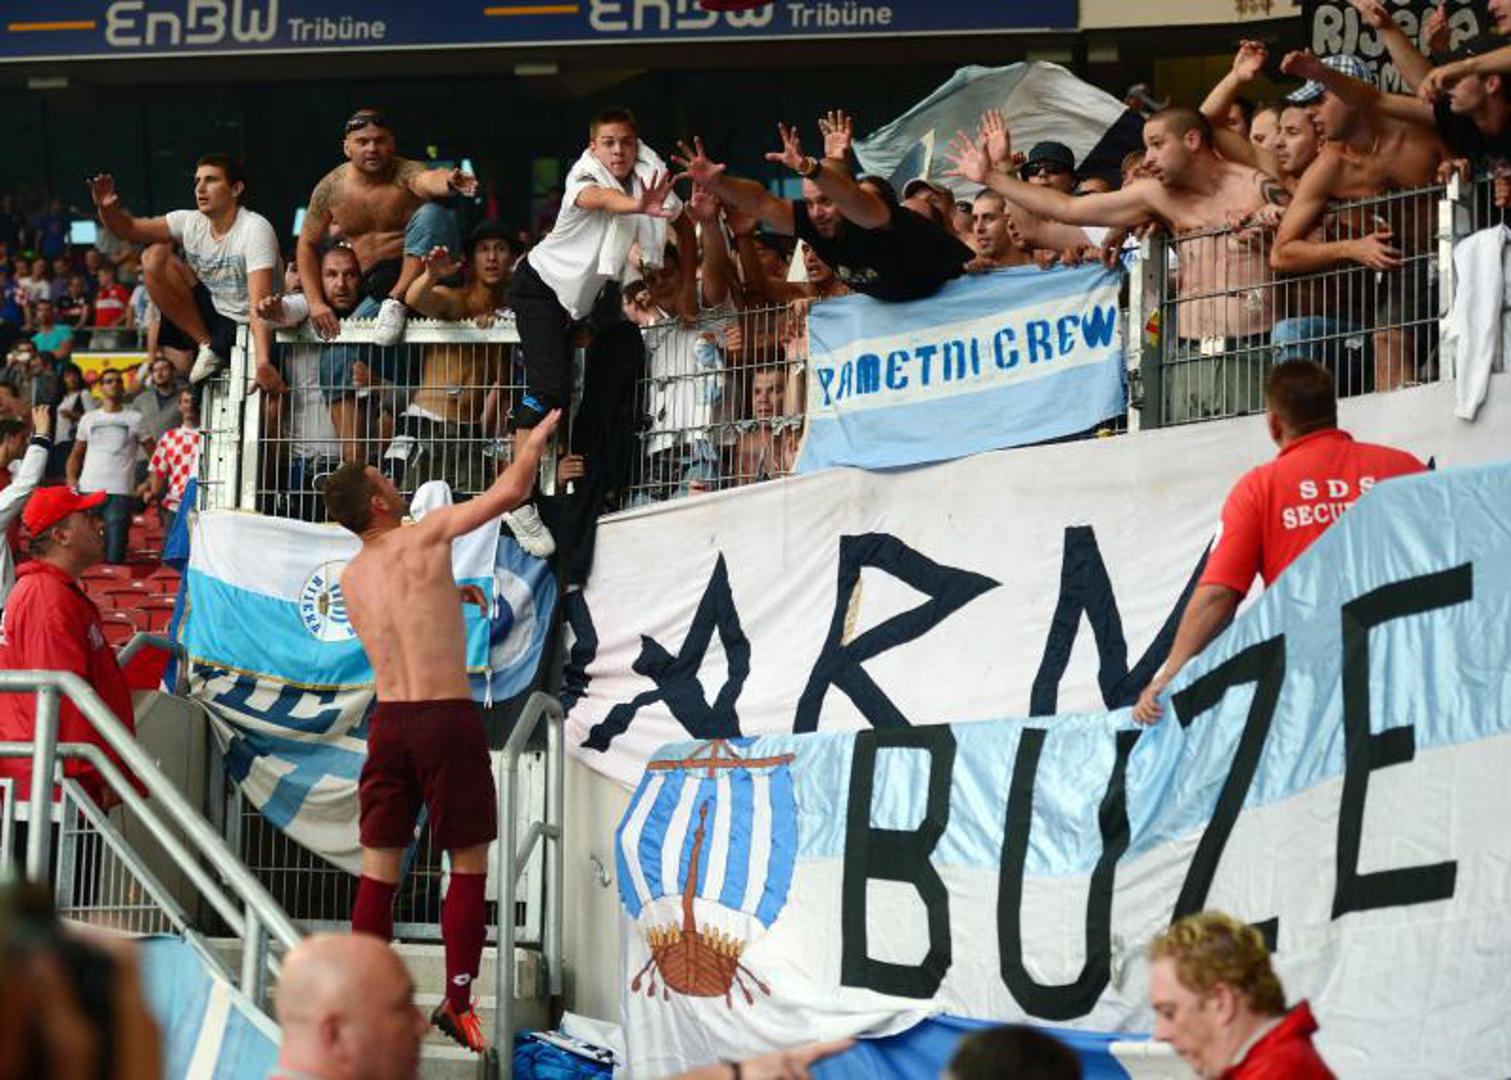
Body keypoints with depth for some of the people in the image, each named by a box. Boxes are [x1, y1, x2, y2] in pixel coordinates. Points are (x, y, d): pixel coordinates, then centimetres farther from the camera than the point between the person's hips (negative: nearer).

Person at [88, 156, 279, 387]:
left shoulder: (255, 229, -20)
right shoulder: (191, 223, 0)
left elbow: (259, 302, -31)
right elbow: (128, 229, 1)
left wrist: (262, 362, -43)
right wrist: (107, 209, -23)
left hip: (244, 328, -6)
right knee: (155, 258, -7)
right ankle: (205, 347, -7)